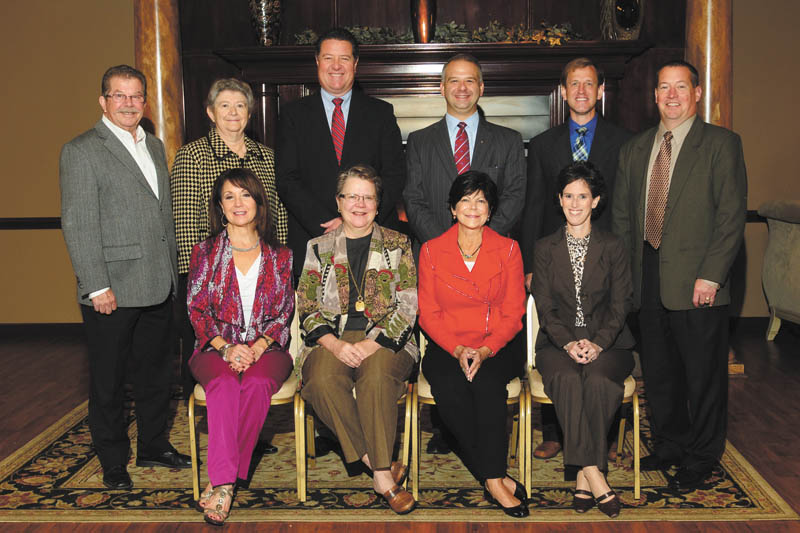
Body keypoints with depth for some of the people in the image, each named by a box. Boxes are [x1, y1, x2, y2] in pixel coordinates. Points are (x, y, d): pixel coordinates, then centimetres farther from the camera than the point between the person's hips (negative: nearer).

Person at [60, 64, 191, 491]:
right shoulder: (81, 151, -7)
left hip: (158, 288, 7)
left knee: (155, 372, 17)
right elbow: (78, 225, -12)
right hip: (112, 292, -6)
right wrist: (97, 286, -17)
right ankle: (113, 462, 20)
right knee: (109, 381, 6)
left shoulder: (155, 146, 15)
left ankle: (154, 446, 32)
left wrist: (172, 273, 14)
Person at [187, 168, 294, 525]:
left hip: (266, 348, 0)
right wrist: (226, 348, -13)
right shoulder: (205, 253, 9)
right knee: (224, 385, -34)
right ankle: (225, 482, -39)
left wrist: (257, 347, -12)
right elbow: (196, 310, 4)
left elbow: (283, 313, 7)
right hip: (216, 348, 0)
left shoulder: (279, 257, 10)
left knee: (257, 384, -34)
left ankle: (220, 480, -29)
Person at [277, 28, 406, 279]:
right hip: (312, 242, 0)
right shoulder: (294, 114, 9)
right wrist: (327, 225, -12)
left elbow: (395, 175, 2)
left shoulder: (381, 112, 10)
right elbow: (287, 180, 1)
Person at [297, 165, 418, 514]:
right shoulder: (319, 248, 15)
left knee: (376, 373, -35)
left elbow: (407, 306, 2)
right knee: (323, 380, -31)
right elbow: (308, 308, 8)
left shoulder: (397, 245, 12)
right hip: (332, 341, 1)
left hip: (384, 341, -1)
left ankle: (381, 471, -26)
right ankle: (382, 470, -22)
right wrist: (335, 344, -12)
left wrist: (371, 344, -13)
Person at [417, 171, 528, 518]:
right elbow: (428, 314, 3)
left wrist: (485, 351, -15)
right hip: (446, 349, 1)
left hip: (494, 349, 0)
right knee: (449, 387, -31)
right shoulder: (432, 251, 6)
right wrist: (458, 350, -14)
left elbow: (513, 313, 2)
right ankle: (496, 478, -21)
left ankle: (492, 480, -25)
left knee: (486, 382, -34)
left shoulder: (507, 249, 6)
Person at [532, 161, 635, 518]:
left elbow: (620, 305, 1)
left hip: (606, 344, 0)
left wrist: (597, 343, -17)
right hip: (558, 343, 0)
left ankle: (583, 479, -27)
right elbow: (545, 306, 3)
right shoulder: (546, 248, 11)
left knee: (597, 380, -34)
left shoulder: (613, 248, 9)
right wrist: (568, 342, -16)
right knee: (567, 380, -33)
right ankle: (595, 478, -34)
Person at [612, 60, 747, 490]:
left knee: (703, 373, 6)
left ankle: (701, 458, 22)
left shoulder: (721, 144, -2)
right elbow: (622, 216, 14)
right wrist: (625, 271, 5)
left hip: (697, 281, -5)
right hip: (649, 281, 5)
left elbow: (732, 215, -8)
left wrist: (711, 275, -15)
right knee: (657, 371, 14)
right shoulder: (634, 150, 13)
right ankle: (669, 444, 32)